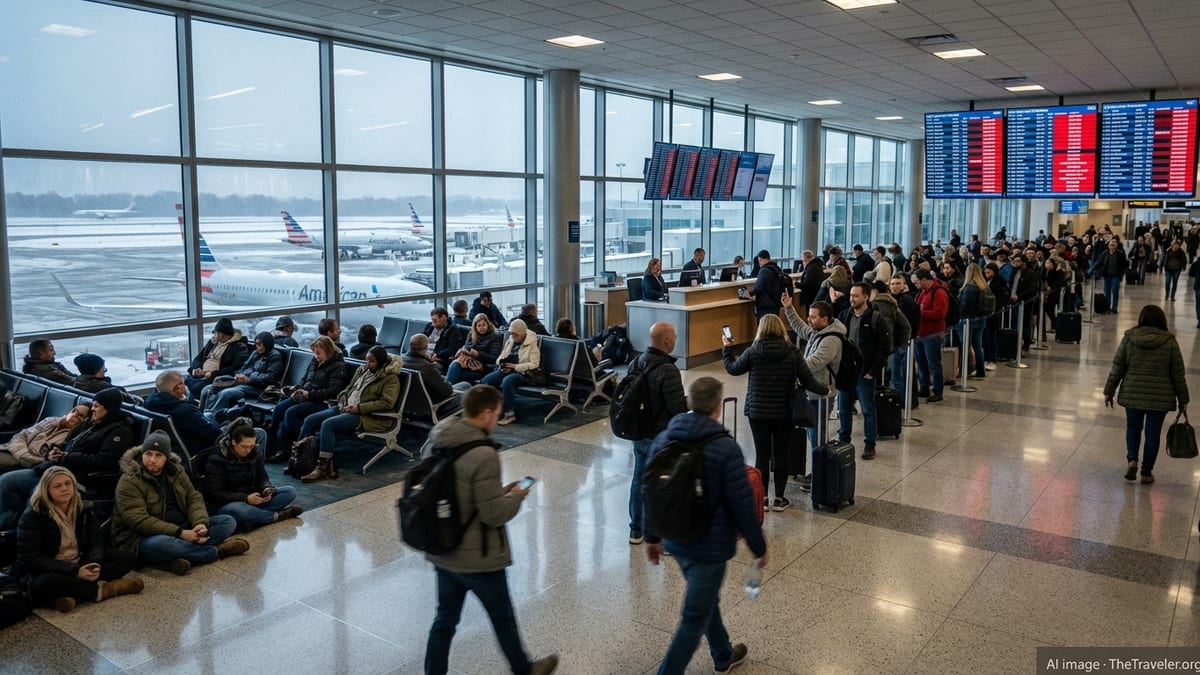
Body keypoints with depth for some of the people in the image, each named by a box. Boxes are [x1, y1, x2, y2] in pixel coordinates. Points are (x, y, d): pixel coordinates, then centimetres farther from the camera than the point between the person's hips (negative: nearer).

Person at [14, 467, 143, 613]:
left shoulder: (84, 510, 2)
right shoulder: (33, 516, -14)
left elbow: (96, 543, 0)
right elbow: (31, 559, -19)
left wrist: (95, 564, -25)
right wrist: (75, 571, -28)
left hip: (81, 565, 6)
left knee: (127, 559, -11)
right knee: (44, 584, -42)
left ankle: (70, 594, -26)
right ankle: (101, 590, -22)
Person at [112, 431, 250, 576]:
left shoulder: (176, 471, 6)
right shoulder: (129, 481, -14)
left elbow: (194, 499, 5)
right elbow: (139, 520, -23)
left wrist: (201, 524, -18)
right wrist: (181, 533, -29)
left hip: (182, 530, 6)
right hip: (148, 537, -6)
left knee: (228, 521, -6)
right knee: (161, 544, -42)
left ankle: (181, 556, -27)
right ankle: (218, 550, -19)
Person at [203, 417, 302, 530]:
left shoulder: (255, 453, 0)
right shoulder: (217, 460, -16)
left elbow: (262, 478, 9)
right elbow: (214, 493, -18)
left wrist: (267, 489, -17)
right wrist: (245, 498, -28)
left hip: (252, 499, 6)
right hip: (226, 505, -6)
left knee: (290, 491, -12)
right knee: (237, 510, -43)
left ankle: (251, 518, -28)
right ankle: (277, 515, -20)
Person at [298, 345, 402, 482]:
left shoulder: (390, 379, -6)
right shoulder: (362, 370, 17)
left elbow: (387, 403, -17)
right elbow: (348, 389, 25)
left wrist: (360, 408, -20)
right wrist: (343, 403, 3)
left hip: (369, 417, -8)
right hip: (347, 408, 8)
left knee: (328, 424, -29)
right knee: (309, 420, -6)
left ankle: (322, 467, -23)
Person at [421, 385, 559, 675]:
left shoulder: (434, 442, -3)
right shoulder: (483, 455, -27)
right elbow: (493, 514, -24)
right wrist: (516, 497, -4)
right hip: (478, 559, -6)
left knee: (445, 619, 20)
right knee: (503, 617, 18)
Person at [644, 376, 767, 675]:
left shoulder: (664, 439, -5)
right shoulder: (726, 448, -22)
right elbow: (743, 504, -17)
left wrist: (652, 537, 17)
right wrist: (759, 548, -3)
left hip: (675, 541, 7)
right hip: (710, 546, -7)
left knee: (706, 599, 28)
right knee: (695, 619, 6)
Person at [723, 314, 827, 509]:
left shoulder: (753, 352, -8)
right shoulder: (791, 352, -6)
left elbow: (733, 369, 5)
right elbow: (807, 380, -5)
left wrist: (727, 349, 22)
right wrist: (824, 390, 14)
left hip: (758, 412, 0)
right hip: (784, 413, 1)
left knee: (762, 454, 8)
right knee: (781, 454, 9)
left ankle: (762, 497, 15)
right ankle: (779, 498, 16)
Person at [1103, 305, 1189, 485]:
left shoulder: (1129, 337, -3)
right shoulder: (1170, 341, -4)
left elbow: (1117, 368, -1)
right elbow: (1178, 374, 0)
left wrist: (1109, 391, 7)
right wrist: (1183, 400, 8)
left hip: (1132, 394, 1)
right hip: (1160, 397, -1)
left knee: (1133, 427, 18)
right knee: (1153, 433, 9)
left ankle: (1132, 459, -1)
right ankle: (1146, 472, 14)